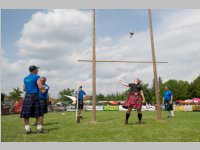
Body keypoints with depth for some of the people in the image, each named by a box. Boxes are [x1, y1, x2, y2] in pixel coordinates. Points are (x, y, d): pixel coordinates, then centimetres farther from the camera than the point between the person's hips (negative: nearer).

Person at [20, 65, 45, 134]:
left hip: (27, 96, 5)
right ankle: (39, 128, 1)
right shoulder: (37, 77, -4)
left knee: (26, 114, 8)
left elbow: (24, 89, 21)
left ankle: (27, 129, 7)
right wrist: (44, 87, 9)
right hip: (35, 96, -5)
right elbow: (40, 87, -13)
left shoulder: (25, 78, 15)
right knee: (39, 114, 2)